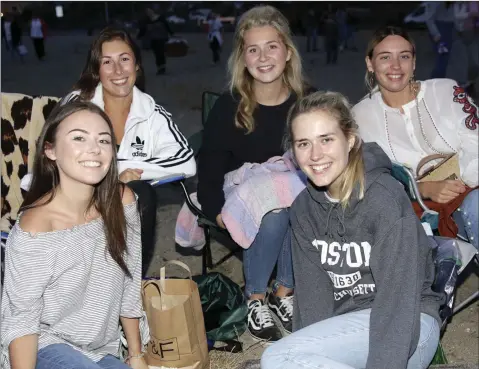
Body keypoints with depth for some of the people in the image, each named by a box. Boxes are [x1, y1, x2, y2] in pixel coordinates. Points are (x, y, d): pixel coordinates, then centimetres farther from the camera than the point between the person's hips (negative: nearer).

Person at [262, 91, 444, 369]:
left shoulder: (385, 197, -18)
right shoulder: (304, 209, 2)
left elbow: (398, 296, -22)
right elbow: (312, 290, -3)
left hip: (407, 328, -6)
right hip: (346, 326, 6)